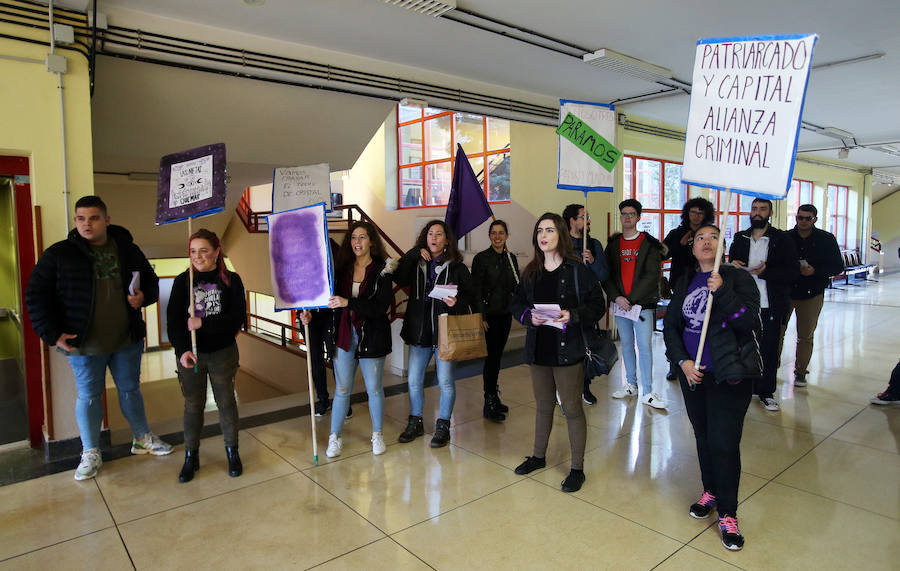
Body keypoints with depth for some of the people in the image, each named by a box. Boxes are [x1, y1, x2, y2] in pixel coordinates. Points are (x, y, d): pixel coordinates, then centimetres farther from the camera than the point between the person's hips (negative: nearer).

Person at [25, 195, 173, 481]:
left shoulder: (128, 250, 3)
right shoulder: (59, 253, -6)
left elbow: (151, 281, 15)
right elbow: (36, 294, -3)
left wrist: (143, 296, -9)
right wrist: (52, 334, -10)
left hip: (128, 339, 2)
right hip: (84, 343, -2)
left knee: (130, 390, 16)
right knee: (88, 396, 9)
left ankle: (143, 439, 32)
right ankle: (90, 453, 26)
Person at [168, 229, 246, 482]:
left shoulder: (231, 280, -4)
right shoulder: (183, 280, 0)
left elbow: (237, 319, -11)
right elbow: (173, 319, -6)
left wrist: (203, 323, -20)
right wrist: (182, 350, -19)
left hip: (223, 352, -1)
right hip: (190, 354, 1)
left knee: (226, 401, 10)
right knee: (193, 405, 10)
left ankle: (232, 452, 25)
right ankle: (191, 456, 24)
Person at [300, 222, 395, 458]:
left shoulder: (381, 270, -8)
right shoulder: (342, 268, 4)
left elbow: (381, 307, -18)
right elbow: (330, 299, 11)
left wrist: (348, 303, -24)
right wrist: (310, 312, -5)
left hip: (371, 337, -3)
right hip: (344, 336, 3)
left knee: (374, 388, 10)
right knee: (342, 389, 10)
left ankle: (377, 435, 28)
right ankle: (335, 438, 23)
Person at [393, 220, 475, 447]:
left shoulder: (457, 267, 0)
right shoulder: (416, 264, 7)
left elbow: (471, 297, -1)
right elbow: (399, 279, -11)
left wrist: (457, 302, -21)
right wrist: (414, 254, -12)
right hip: (419, 330, 3)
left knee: (445, 381, 4)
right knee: (414, 380, 10)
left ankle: (443, 426, 21)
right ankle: (415, 422, 29)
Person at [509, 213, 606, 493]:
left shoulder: (577, 270, -8)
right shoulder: (530, 272, 7)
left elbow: (598, 305, -7)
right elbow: (516, 304, 11)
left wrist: (572, 315, -23)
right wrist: (529, 315, -10)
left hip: (568, 350, -5)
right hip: (538, 350, 5)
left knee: (572, 409, 4)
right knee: (543, 406, 19)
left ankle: (577, 469, 20)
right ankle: (539, 456, 37)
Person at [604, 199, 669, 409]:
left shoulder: (650, 244, -1)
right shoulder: (613, 244, 10)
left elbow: (652, 276, -9)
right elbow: (607, 274, 7)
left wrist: (632, 299, -14)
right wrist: (616, 297, -9)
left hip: (643, 304, -4)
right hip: (620, 303, 4)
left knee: (645, 346, -4)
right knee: (626, 344, 12)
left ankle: (647, 392, 4)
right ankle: (631, 384, 25)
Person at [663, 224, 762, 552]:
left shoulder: (738, 279, -5)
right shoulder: (685, 283, 8)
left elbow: (750, 321, -17)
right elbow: (670, 325, 7)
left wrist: (722, 292, -27)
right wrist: (683, 361, -5)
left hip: (730, 376, -4)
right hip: (692, 374, 5)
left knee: (724, 443, -4)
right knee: (703, 436, 17)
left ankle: (727, 514, 12)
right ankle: (710, 492, 37)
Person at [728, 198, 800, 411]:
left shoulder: (782, 239, 0)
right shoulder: (740, 238, 11)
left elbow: (793, 272, -6)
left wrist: (765, 272, -19)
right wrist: (733, 265, -3)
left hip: (771, 306, -2)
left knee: (769, 351, 5)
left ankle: (766, 392, 18)